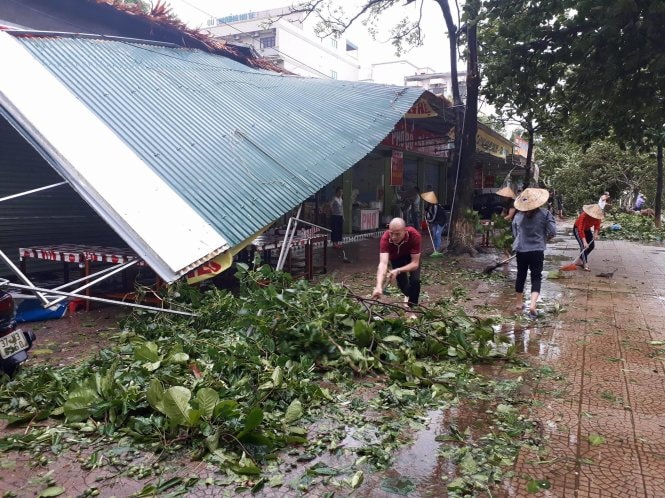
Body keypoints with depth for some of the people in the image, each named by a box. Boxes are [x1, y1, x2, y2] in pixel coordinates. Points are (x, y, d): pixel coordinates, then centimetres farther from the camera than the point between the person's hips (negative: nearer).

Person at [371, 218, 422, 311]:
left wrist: (398, 271, -52)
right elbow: (383, 263, -50)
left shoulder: (414, 235, -40)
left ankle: (412, 306, 1)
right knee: (401, 282, 1)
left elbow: (415, 263, -36)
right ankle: (408, 295, 36)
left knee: (415, 280, -20)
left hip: (411, 256, -1)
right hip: (396, 258, 1)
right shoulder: (385, 238, -39)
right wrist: (379, 286, -63)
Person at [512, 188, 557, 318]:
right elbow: (553, 231, -8)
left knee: (521, 276, 17)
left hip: (521, 250, 3)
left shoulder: (518, 215, 0)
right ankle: (532, 305, -14)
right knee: (536, 278, 3)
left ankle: (519, 303, 29)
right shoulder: (544, 213, -8)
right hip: (537, 251, -2)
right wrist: (544, 238, 12)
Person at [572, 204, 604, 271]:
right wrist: (585, 242, -46)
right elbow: (581, 230, -41)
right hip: (577, 229, -7)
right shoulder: (584, 216, -37)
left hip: (587, 229, 7)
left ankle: (578, 261, 12)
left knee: (592, 245, 2)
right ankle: (585, 264, -18)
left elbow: (597, 226, -6)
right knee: (583, 246, -20)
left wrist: (595, 234, -26)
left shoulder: (597, 217, -19)